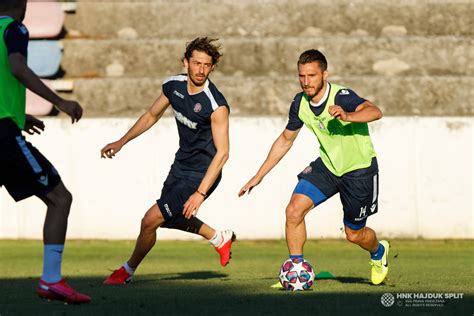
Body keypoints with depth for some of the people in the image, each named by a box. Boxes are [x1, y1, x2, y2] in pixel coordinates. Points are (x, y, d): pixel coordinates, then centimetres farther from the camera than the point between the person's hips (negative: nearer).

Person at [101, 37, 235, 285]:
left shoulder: (216, 105, -27)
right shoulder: (173, 86, -6)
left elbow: (222, 153, -25)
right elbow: (152, 115, 13)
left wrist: (200, 193, -30)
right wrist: (121, 142, 15)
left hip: (201, 175, -8)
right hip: (181, 165, 8)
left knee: (151, 220, -10)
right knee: (169, 218, 26)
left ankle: (128, 271, 14)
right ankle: (220, 238, 46)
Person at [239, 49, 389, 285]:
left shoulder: (341, 97, -28)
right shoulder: (300, 103, -7)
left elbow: (375, 112, -47)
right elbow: (285, 140, 9)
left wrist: (347, 116, -67)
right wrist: (259, 176, 10)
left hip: (359, 169, -5)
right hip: (328, 164, 5)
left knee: (354, 235, 8)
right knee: (294, 210, -15)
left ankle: (378, 252, 44)